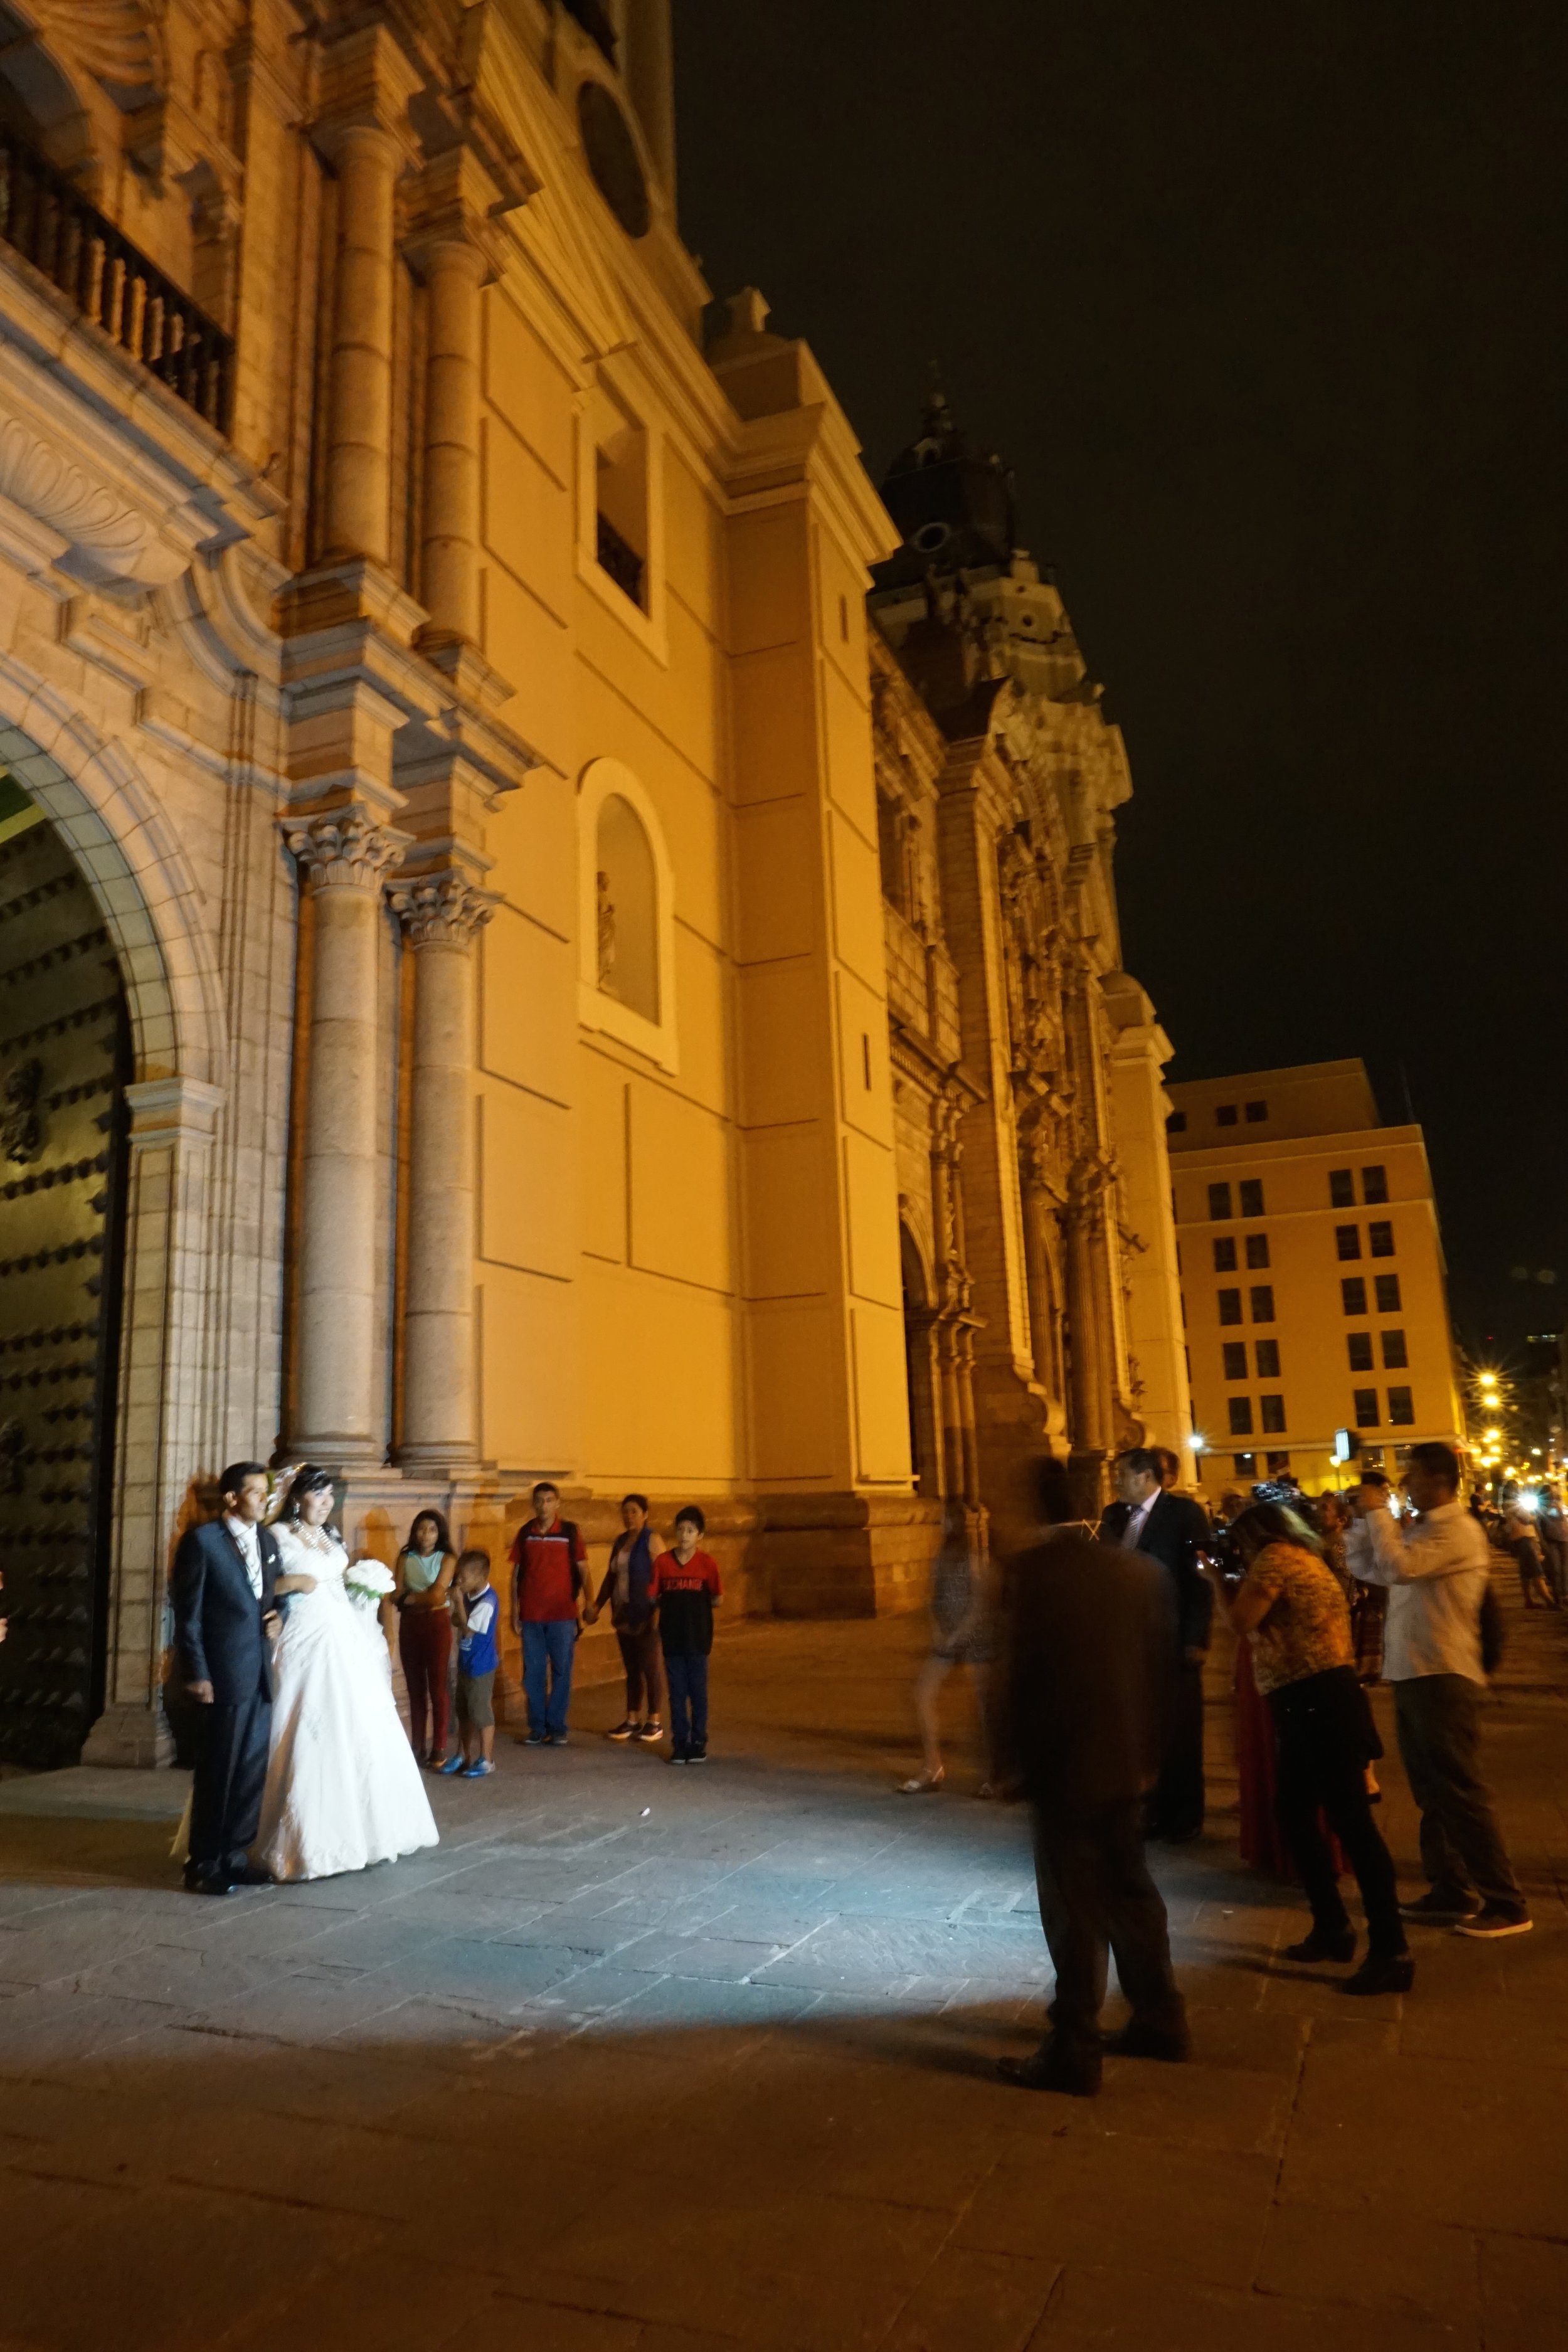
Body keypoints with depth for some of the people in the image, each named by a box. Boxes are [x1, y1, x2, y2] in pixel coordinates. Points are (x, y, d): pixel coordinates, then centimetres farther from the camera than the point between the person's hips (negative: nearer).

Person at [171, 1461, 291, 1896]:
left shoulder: (268, 1539, 12)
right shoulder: (201, 1540, -8)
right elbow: (188, 1613, -10)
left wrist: (278, 1615, 0)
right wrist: (196, 1674, -13)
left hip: (261, 1671, 6)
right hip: (223, 1673, -6)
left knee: (253, 1769, 11)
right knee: (217, 1771, 3)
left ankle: (234, 1855, 23)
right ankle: (203, 1864, 17)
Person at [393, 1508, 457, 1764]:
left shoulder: (447, 1559, -4)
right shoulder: (405, 1558, 6)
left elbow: (437, 1596, -13)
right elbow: (396, 1596, -3)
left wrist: (410, 1598, -6)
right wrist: (426, 1598, -16)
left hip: (437, 1624, -4)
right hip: (409, 1625, 4)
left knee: (438, 1686, -2)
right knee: (415, 1686, 9)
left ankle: (439, 1748, 3)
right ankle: (418, 1746, 17)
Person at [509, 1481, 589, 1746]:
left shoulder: (569, 1532, -3)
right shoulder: (525, 1532, 4)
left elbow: (583, 1569, -2)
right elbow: (516, 1572, 8)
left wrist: (588, 1601, -15)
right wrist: (514, 1611, 5)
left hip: (562, 1615, -2)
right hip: (531, 1615, 2)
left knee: (561, 1672, 3)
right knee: (533, 1673, 7)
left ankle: (557, 1728, 13)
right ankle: (537, 1727, 17)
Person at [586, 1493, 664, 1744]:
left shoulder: (651, 1541, -8)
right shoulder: (620, 1541, 12)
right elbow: (611, 1577, 19)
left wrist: (658, 1611, -21)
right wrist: (597, 1606, 15)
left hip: (646, 1615, -6)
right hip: (624, 1613, 6)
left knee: (651, 1667, 0)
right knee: (631, 1668, 11)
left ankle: (655, 1721, 8)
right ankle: (632, 1720, 18)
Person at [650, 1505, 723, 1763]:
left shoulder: (707, 1563, -5)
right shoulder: (662, 1562, -2)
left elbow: (717, 1600, -2)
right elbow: (653, 1598, 3)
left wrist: (696, 1605, 0)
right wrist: (673, 1605, -3)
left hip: (697, 1637, -1)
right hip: (672, 1637, 1)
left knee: (698, 1692, 5)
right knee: (677, 1693, 7)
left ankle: (699, 1744, 16)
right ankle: (680, 1743, 16)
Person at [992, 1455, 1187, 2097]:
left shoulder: (1027, 1572, -17)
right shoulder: (1142, 1568, 0)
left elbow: (1010, 1675, -14)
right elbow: (1164, 1666, 6)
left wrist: (1006, 1762, -3)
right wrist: (1150, 1753, 15)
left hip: (1062, 1765, -6)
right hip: (1128, 1762, 6)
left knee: (1075, 1910, 5)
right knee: (1131, 1891, 21)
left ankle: (1074, 2053, 15)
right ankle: (1160, 2019, 34)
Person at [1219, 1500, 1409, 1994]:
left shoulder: (1276, 1557, -8)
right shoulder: (1306, 1561, 20)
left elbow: (1242, 1620, -16)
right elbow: (1269, 1626, 22)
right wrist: (1240, 1584, 15)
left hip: (1319, 1703, -11)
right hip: (1307, 1704, 11)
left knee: (1350, 1822, -8)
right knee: (1295, 1814, 16)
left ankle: (1392, 1952, -4)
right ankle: (1333, 1928, 25)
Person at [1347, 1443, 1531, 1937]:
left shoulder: (1458, 1530, -14)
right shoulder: (1419, 1528, 15)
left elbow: (1399, 1567, -28)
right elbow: (1366, 1568, 15)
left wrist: (1379, 1512, -17)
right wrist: (1364, 1519, 3)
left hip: (1442, 1677, -9)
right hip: (1412, 1675, 9)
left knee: (1461, 1793, -3)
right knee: (1432, 1792, 15)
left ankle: (1505, 1903, 5)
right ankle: (1451, 1891, 25)